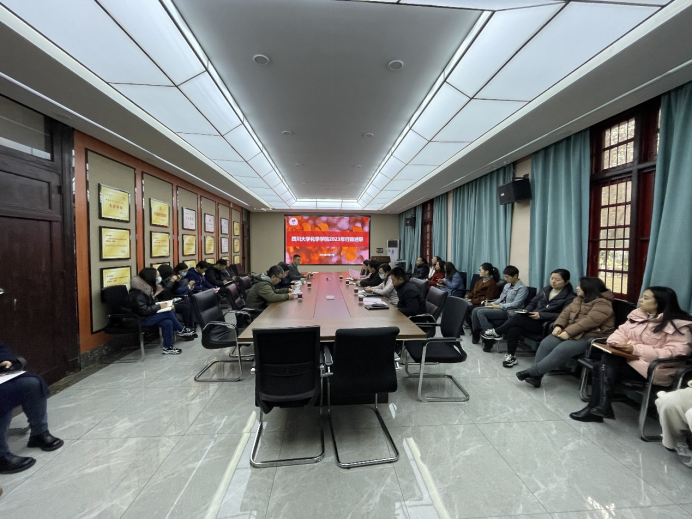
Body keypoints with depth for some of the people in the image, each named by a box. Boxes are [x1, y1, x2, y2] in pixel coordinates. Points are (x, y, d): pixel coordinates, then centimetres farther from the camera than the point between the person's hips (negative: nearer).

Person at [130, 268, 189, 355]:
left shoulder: (146, 287, 8)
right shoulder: (138, 292, -21)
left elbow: (151, 303, 13)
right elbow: (144, 310, -27)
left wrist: (166, 305, -3)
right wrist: (159, 306, -17)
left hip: (148, 316, 9)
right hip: (141, 319, -9)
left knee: (168, 322, -14)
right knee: (168, 313, -22)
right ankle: (182, 331, -4)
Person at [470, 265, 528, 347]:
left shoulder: (522, 288, -8)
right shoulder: (507, 285, 15)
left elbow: (515, 304, -18)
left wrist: (500, 306, -20)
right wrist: (492, 303, 2)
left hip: (509, 312, -8)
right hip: (500, 308, 8)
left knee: (481, 312, -24)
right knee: (475, 310, -7)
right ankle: (476, 333, 3)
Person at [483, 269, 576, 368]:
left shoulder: (570, 297, -2)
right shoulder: (546, 289, 16)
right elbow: (533, 303, 20)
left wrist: (541, 315, -19)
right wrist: (526, 311, -2)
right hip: (533, 320, 5)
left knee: (518, 318, -30)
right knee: (513, 329, -27)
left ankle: (496, 332, -12)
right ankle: (511, 356, -14)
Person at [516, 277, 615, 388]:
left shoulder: (602, 303, -11)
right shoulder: (579, 299, 16)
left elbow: (589, 321, -24)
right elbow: (566, 312, 9)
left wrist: (569, 332, -27)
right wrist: (559, 326, -9)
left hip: (589, 337, -8)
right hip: (570, 333, 8)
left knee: (562, 349, -29)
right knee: (546, 344, -14)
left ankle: (532, 372, -24)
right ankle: (535, 376, -15)